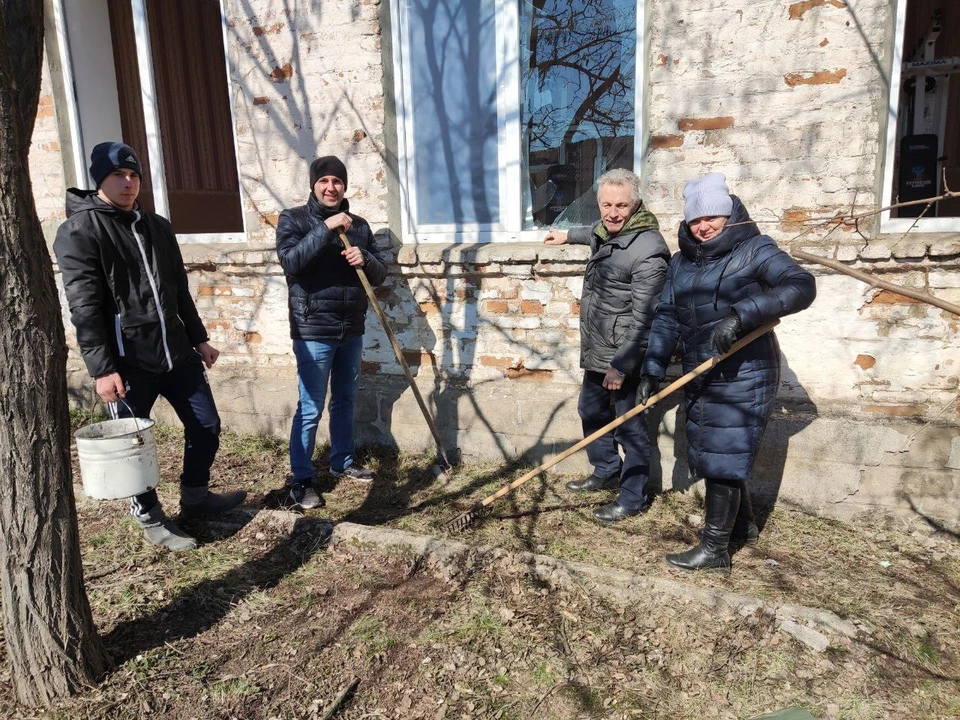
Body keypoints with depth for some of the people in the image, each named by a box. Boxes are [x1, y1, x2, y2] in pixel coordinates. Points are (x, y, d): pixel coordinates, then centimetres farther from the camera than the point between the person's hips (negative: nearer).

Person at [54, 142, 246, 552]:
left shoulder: (157, 226, 13)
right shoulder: (79, 230, -7)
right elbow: (84, 307, -14)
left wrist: (198, 338, 19)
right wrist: (102, 368, -19)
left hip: (177, 353, 6)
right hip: (127, 362, -6)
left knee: (206, 425, 11)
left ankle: (195, 496, 33)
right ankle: (150, 519, 25)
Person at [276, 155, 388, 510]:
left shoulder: (358, 224, 10)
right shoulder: (293, 219, -3)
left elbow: (379, 275, 8)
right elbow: (290, 261, -21)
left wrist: (365, 259, -14)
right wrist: (326, 229, -25)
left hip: (351, 330, 5)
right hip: (313, 332, -5)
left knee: (346, 401, 17)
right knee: (310, 409, -3)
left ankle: (343, 462, 34)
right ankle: (301, 480, 9)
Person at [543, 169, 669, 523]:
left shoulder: (647, 250, -24)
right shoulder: (607, 231, 5)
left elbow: (643, 318, -24)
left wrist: (622, 364, -23)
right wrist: (570, 235, 46)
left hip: (624, 355, -10)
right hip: (597, 350, 10)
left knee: (630, 425, 3)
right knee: (591, 410, 23)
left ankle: (633, 498, 18)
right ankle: (606, 472, 43)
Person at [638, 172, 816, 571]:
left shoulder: (754, 250, -7)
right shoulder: (681, 262, 11)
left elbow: (801, 286, -21)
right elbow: (667, 319, 10)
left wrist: (741, 315, -33)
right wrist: (652, 370, 1)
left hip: (741, 376, -7)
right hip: (699, 378, 7)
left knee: (722, 459, -5)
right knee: (712, 454, 16)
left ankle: (715, 549, 7)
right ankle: (743, 524, 38)